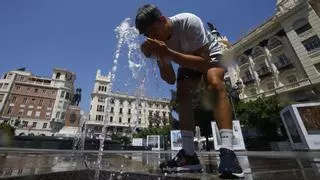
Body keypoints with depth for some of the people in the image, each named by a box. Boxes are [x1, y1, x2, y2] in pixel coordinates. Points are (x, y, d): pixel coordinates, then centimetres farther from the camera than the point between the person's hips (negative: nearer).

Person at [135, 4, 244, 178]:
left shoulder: (189, 22, -33)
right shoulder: (157, 42, -18)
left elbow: (204, 63, -40)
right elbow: (170, 79, -18)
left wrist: (168, 52, -47)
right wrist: (160, 56, -34)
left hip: (209, 54, -3)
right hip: (188, 60, 4)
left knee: (215, 83, -34)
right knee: (182, 95, -19)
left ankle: (227, 152, -33)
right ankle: (189, 155, -14)